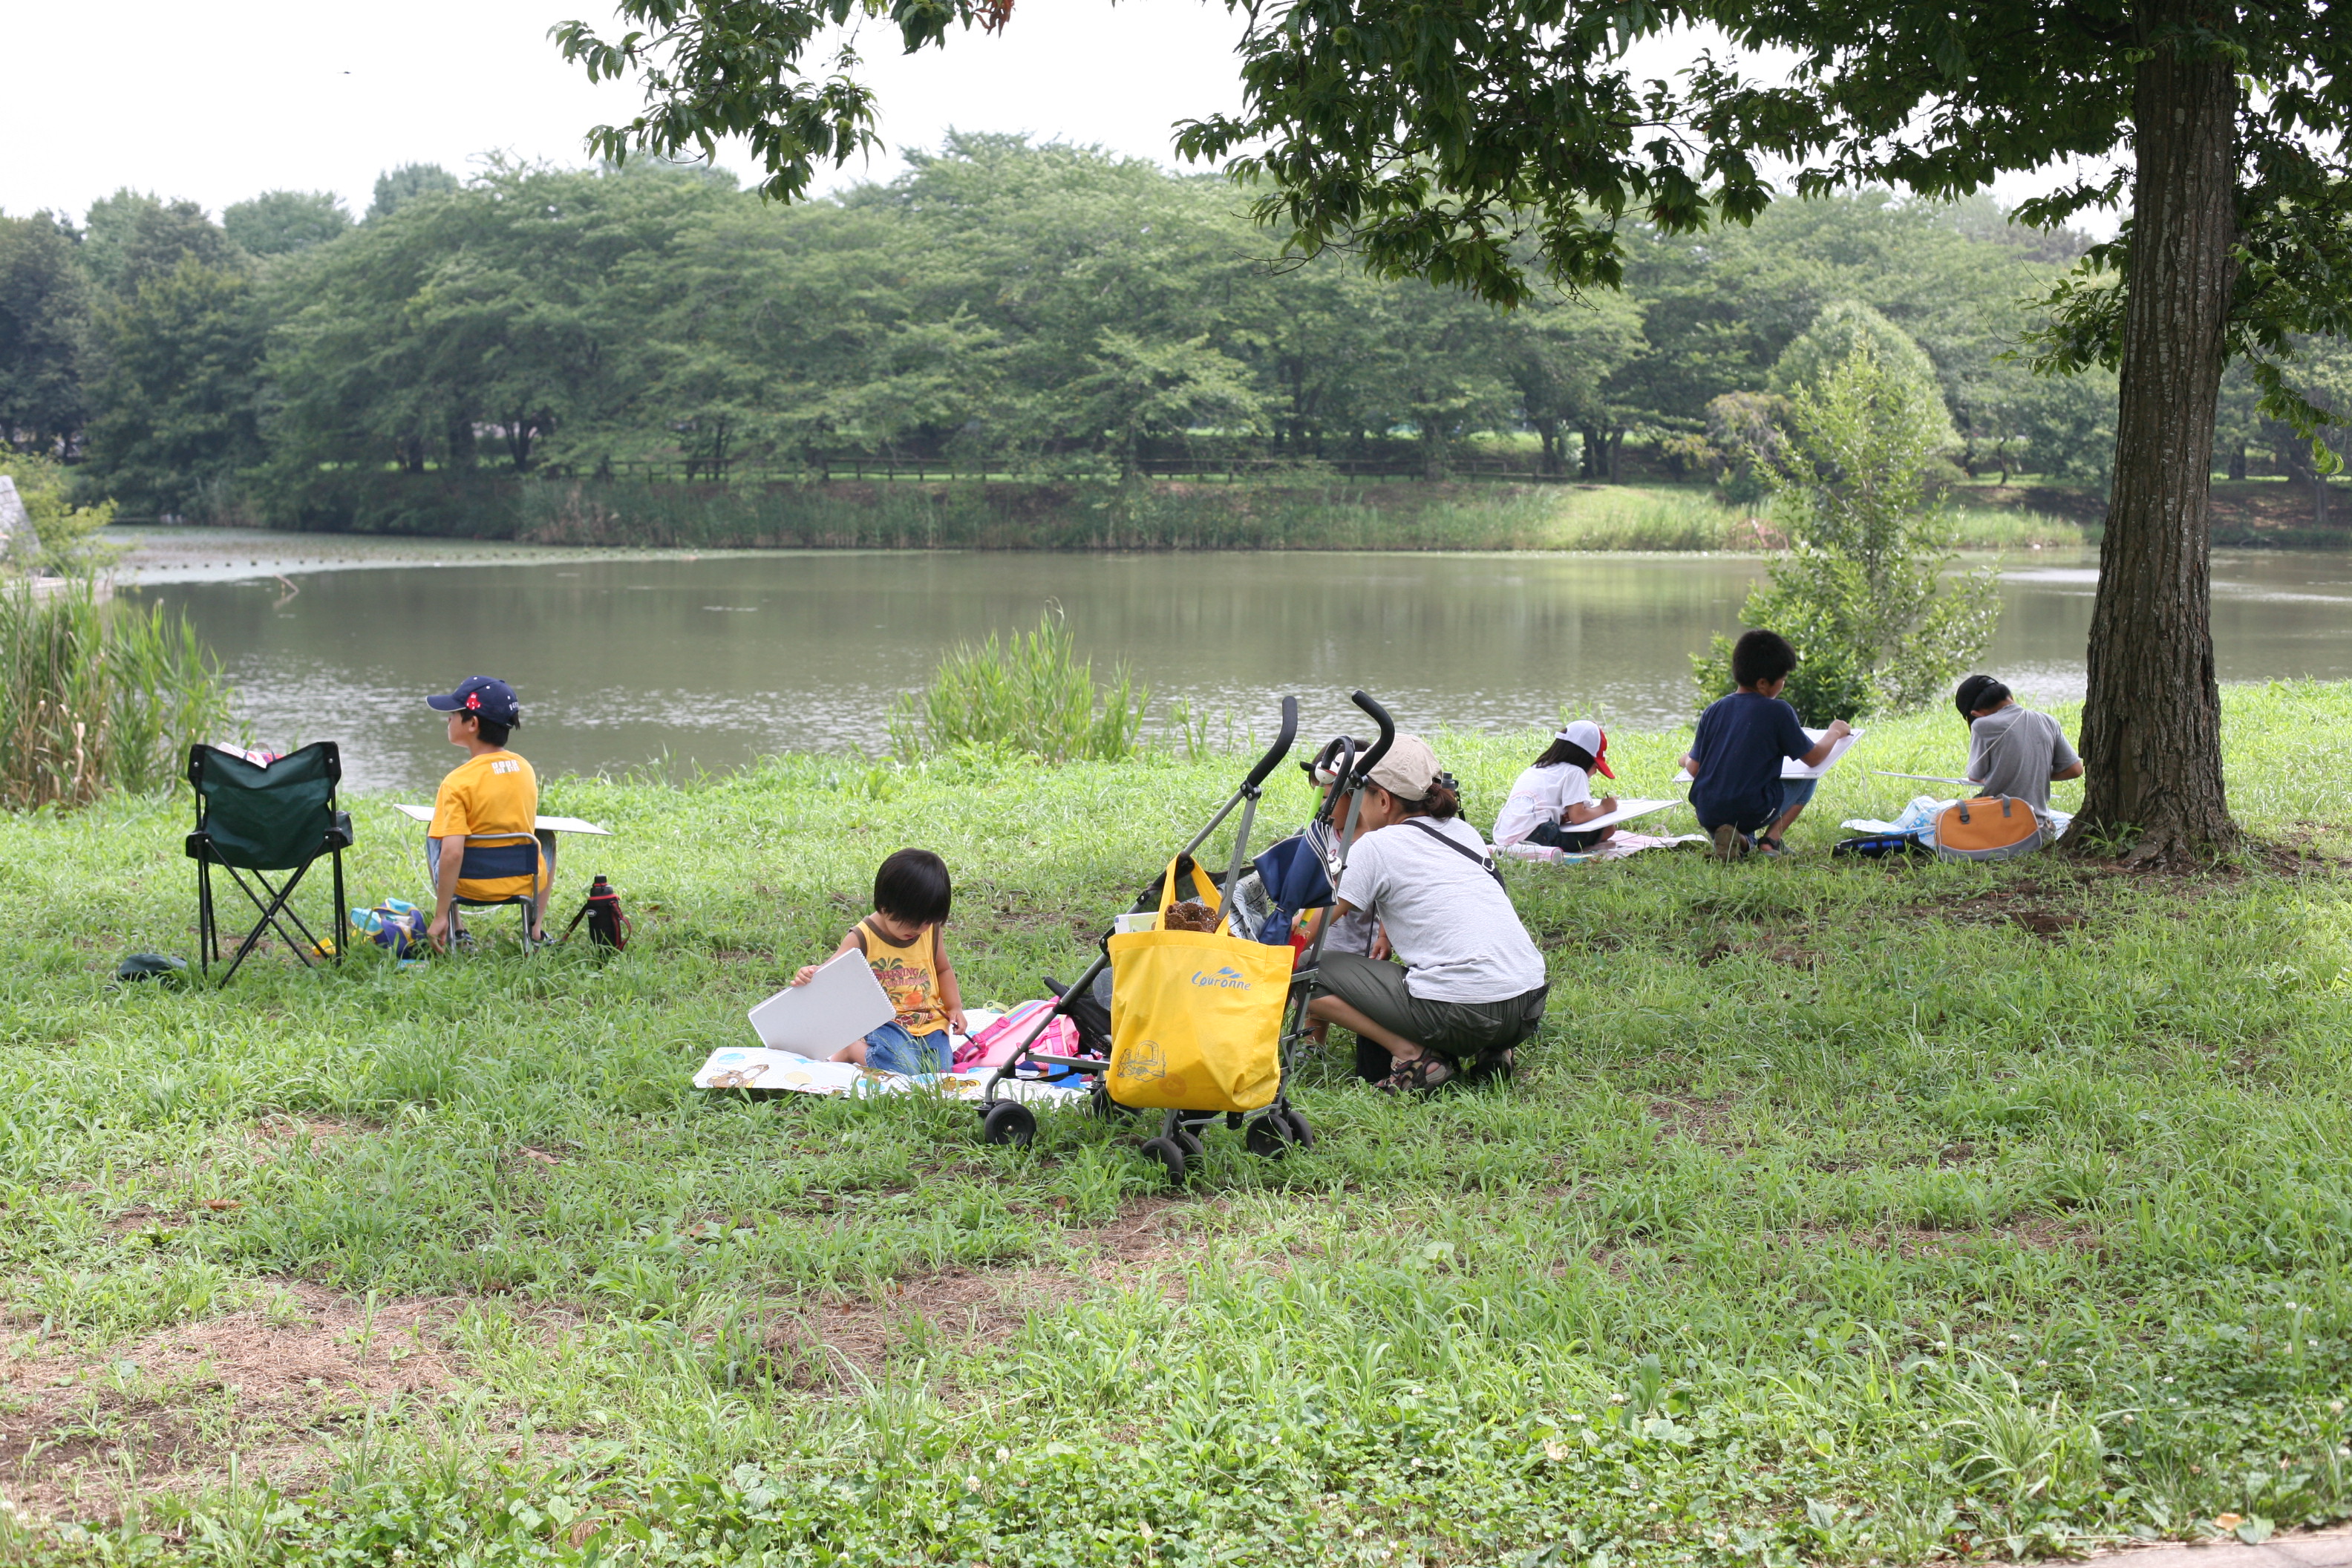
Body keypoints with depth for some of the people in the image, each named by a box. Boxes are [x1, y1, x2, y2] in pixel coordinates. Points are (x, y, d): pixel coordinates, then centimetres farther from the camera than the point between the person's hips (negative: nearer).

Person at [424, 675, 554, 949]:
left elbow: (451, 853, -25)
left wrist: (440, 917, -19)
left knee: (433, 836, 27)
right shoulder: (526, 770, -4)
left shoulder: (457, 782, -20)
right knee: (546, 839, 36)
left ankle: (456, 928, 27)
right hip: (526, 883, 3)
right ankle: (537, 925, 32)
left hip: (472, 886, -3)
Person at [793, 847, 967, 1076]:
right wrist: (811, 974, -39)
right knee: (902, 1069, -31)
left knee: (941, 1072, -18)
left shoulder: (930, 932, 6)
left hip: (930, 1024, 5)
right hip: (885, 1024, -5)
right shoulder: (863, 938, -8)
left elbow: (943, 970, 22)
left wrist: (955, 1007, 10)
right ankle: (852, 1049, -1)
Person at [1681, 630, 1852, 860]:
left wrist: (1687, 760, 30)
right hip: (1750, 813, -3)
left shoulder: (1713, 710, 6)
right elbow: (1814, 758, 2)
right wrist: (1835, 732, 22)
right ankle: (1770, 840, 3)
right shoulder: (1778, 712, -7)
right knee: (1807, 780, 20)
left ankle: (1743, 840, 6)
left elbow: (1693, 769, 6)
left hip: (1707, 816, 4)